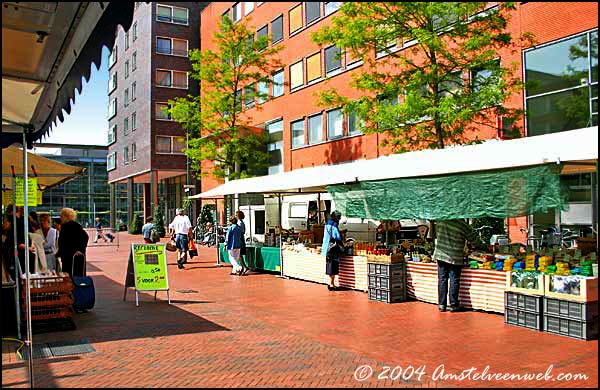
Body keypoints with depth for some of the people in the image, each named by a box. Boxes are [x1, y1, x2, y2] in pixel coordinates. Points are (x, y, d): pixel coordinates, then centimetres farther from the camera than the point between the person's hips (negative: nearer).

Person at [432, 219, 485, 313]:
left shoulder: (440, 220, -1)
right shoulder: (463, 225, -11)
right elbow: (474, 240, -1)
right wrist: (483, 246, 15)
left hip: (440, 255, 4)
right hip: (455, 258, -4)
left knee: (442, 280, 8)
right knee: (454, 281, 4)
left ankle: (442, 305, 12)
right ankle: (453, 305, 10)